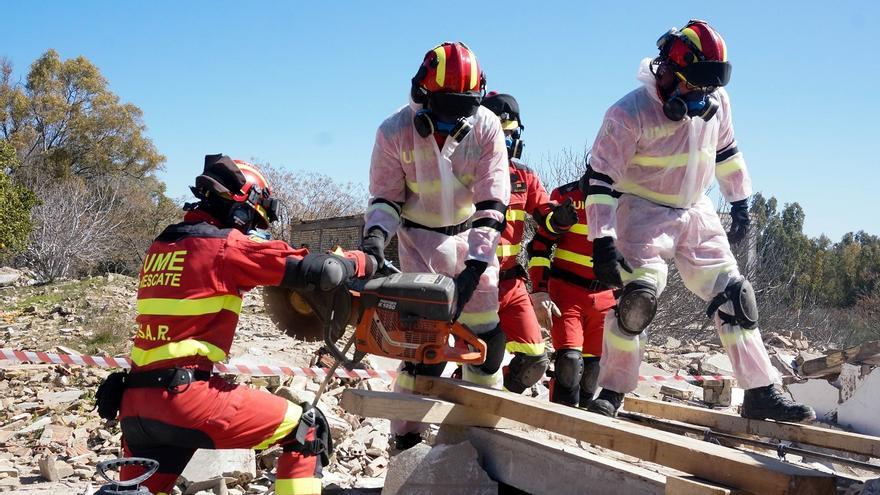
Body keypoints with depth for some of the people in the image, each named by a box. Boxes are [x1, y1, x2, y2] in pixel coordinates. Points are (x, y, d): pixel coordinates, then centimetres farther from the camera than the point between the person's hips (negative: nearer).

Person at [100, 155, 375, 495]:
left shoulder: (161, 245, 17)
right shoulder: (228, 245, -5)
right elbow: (319, 272, -8)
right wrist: (361, 262, 11)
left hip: (133, 403, 8)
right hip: (185, 395, -7)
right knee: (307, 429, 3)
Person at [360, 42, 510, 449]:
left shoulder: (486, 128, -17)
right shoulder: (395, 132, -18)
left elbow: (492, 203, -19)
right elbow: (385, 198, -8)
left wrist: (474, 265, -28)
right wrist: (375, 236, -28)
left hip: (472, 237, 2)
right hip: (420, 237, -2)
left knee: (488, 335, 3)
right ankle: (406, 438, 2)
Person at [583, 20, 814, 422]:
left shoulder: (716, 101, -5)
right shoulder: (629, 113, -22)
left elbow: (726, 151, 14)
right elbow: (601, 179, -22)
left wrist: (740, 202, 17)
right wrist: (603, 242, -27)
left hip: (696, 212, 6)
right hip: (645, 214, -5)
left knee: (734, 296, 1)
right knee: (638, 295, -21)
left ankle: (761, 393, 9)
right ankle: (611, 393, -7)